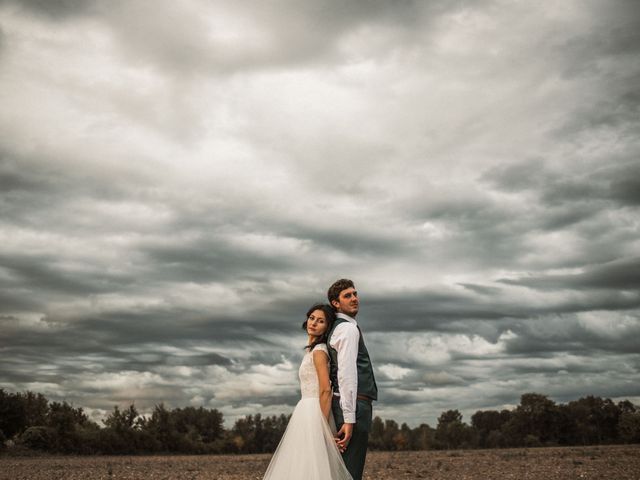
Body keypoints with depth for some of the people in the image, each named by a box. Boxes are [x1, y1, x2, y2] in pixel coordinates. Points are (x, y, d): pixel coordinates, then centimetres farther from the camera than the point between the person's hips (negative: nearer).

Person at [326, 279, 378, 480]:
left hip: (350, 407, 10)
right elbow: (346, 374, -18)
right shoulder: (348, 328, -8)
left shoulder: (337, 329, 22)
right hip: (355, 406, -10)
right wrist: (349, 419, -22)